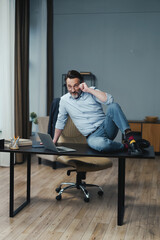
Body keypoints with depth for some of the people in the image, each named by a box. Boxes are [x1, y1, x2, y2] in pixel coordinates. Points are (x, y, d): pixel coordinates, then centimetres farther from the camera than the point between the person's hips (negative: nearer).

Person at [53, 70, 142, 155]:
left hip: (106, 126, 1)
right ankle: (125, 146, -17)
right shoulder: (64, 100, 8)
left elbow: (110, 100, -17)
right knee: (99, 144, -40)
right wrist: (54, 141, 24)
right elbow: (60, 122, 21)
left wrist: (89, 89, -14)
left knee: (113, 106, -30)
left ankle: (130, 137, -35)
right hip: (93, 135, 0)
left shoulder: (91, 91, 3)